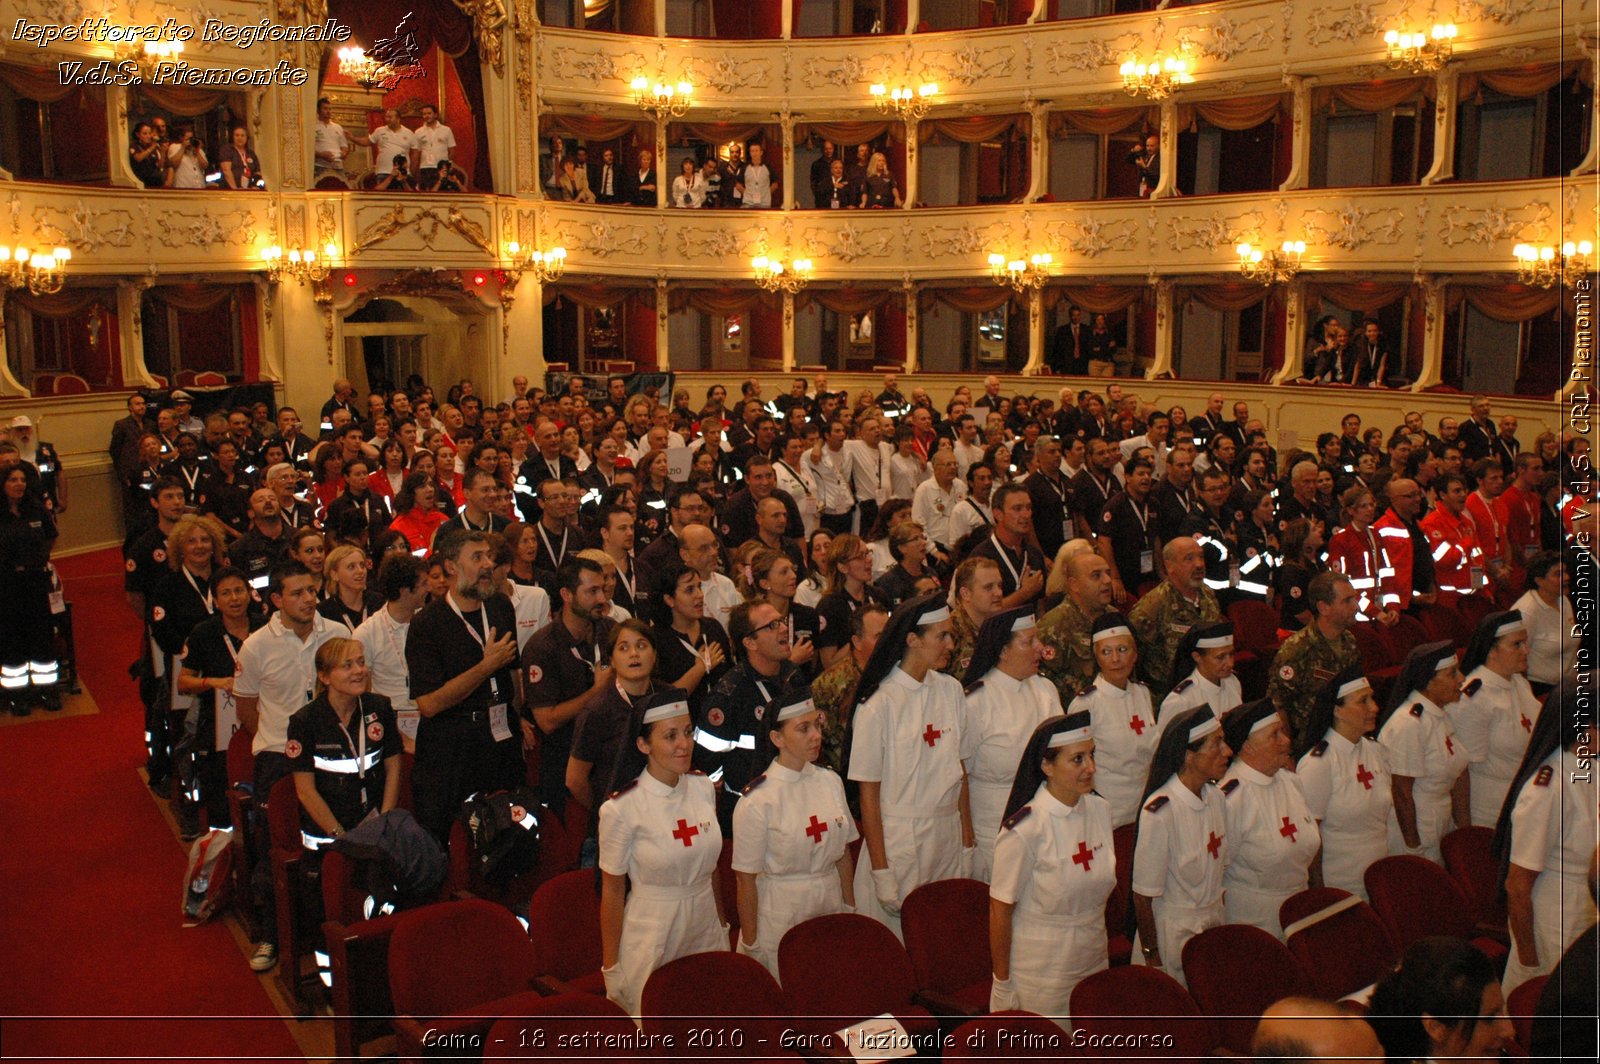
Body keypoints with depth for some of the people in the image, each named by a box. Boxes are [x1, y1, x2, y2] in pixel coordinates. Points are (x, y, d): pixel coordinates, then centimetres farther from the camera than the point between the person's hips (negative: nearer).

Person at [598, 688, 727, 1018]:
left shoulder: (703, 787, -2)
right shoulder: (621, 809, -17)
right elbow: (612, 890, -9)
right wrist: (610, 966, -4)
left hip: (707, 930, 5)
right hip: (652, 938, -4)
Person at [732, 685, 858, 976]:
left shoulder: (830, 781, 1)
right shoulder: (757, 801, -16)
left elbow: (843, 852, 9)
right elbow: (746, 878, -12)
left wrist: (850, 908, 9)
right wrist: (750, 945, -8)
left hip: (830, 905, 5)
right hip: (780, 917, -5)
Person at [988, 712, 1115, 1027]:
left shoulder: (1100, 809, -1)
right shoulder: (1024, 829, -22)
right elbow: (1000, 910, -15)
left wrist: (1100, 949, 17)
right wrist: (1002, 986, -10)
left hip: (1094, 964, 6)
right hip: (1040, 976, -6)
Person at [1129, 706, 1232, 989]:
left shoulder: (1216, 797, 0)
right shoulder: (1159, 811, -23)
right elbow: (1143, 895, -17)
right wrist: (1151, 956, -11)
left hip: (1214, 924, 7)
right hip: (1171, 933, -6)